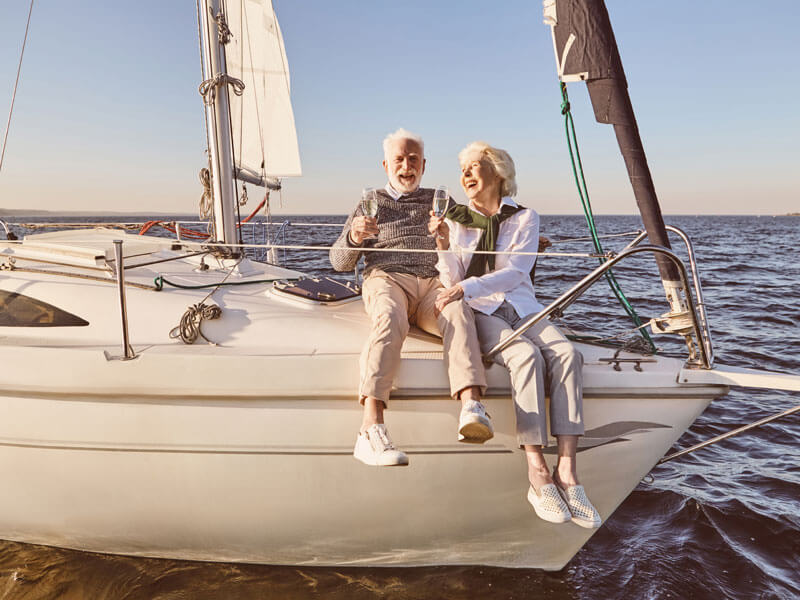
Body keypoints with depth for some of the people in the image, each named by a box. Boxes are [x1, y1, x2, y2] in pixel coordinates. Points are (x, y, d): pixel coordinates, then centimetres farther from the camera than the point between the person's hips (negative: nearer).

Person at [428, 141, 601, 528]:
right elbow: (451, 283, 5)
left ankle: (566, 472, -31)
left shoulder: (524, 218, 11)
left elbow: (514, 273, -4)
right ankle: (538, 473, -31)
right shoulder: (456, 219, 12)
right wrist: (445, 247, -13)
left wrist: (467, 286, -18)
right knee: (526, 356, -32)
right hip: (478, 312, -2)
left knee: (567, 353, -28)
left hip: (521, 308, 2)